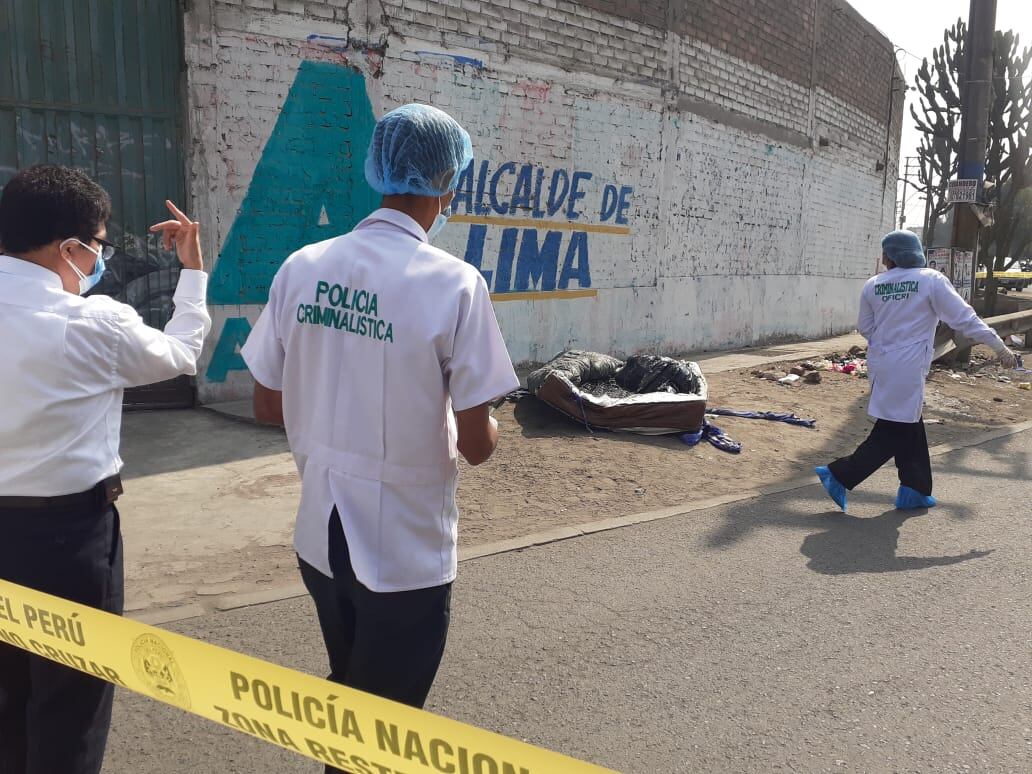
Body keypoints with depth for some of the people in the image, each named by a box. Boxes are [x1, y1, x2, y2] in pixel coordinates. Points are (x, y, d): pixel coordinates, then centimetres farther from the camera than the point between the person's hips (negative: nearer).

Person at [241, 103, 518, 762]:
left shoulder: (302, 268, -5)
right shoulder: (455, 284, -19)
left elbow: (268, 406, 3)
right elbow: (476, 446, -16)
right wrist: (491, 425, 6)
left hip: (320, 534, 5)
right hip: (406, 548, -5)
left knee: (346, 696, 29)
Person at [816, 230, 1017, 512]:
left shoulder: (873, 285, 1)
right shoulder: (931, 280, -9)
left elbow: (865, 328, 9)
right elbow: (964, 319, -9)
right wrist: (1000, 346, -2)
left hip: (881, 365, 6)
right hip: (907, 369, -5)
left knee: (909, 428, 17)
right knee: (893, 433, 3)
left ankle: (914, 490, 23)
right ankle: (839, 476, -2)